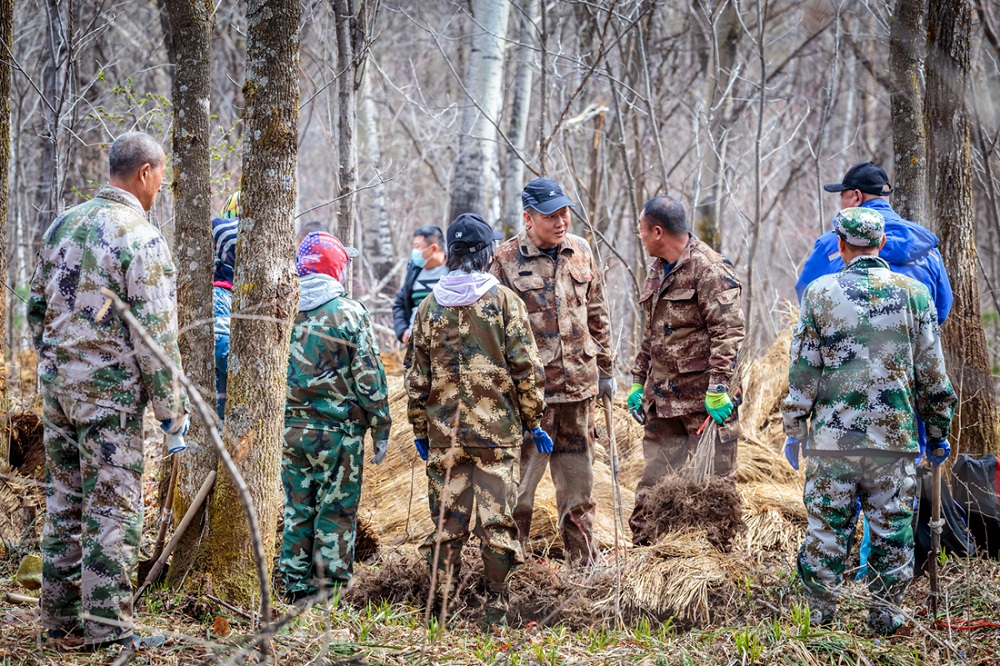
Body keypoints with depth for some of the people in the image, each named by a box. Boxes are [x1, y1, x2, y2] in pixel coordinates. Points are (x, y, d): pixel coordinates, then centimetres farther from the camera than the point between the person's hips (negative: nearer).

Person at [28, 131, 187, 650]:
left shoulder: (64, 224, 9)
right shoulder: (141, 239, -14)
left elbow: (37, 308, 15)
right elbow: (154, 335, -15)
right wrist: (171, 408, -8)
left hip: (58, 385, 7)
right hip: (111, 392, -7)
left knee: (64, 501, 13)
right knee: (113, 509, -2)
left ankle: (61, 620, 19)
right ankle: (106, 627, 0)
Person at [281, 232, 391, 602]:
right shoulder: (350, 313, -9)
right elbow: (369, 377, -8)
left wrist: (280, 424, 17)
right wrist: (381, 430, -1)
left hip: (292, 429, 4)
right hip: (339, 432, -4)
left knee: (297, 513, 11)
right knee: (336, 515, 2)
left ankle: (296, 592, 15)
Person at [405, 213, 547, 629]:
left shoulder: (431, 306, 5)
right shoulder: (504, 301, -3)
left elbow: (417, 376, 9)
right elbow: (526, 368, -4)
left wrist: (419, 430, 18)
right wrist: (534, 422, 5)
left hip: (444, 432, 3)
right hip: (497, 430, -3)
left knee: (447, 519, 7)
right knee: (496, 520, 2)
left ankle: (440, 608, 8)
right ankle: (496, 610, 4)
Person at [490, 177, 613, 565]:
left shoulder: (581, 253, 8)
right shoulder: (506, 260, -6)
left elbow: (597, 314, 17)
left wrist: (604, 370, 17)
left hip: (578, 385, 5)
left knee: (578, 479, 11)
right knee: (519, 481, -1)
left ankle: (583, 563, 20)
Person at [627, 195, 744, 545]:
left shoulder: (710, 269, -12)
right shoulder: (658, 270, 17)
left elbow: (728, 331, -18)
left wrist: (718, 389, -23)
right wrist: (638, 383, 21)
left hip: (702, 397, -8)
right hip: (661, 395, 8)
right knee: (653, 479, 10)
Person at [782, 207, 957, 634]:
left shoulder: (819, 293, -1)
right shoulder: (913, 293, 2)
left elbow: (802, 372, 0)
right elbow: (932, 374, 5)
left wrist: (793, 432, 8)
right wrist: (937, 433, 14)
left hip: (831, 438, 0)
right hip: (895, 438, 0)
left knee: (825, 533, 6)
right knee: (891, 532, 9)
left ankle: (819, 621, 11)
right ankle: (886, 619, 12)